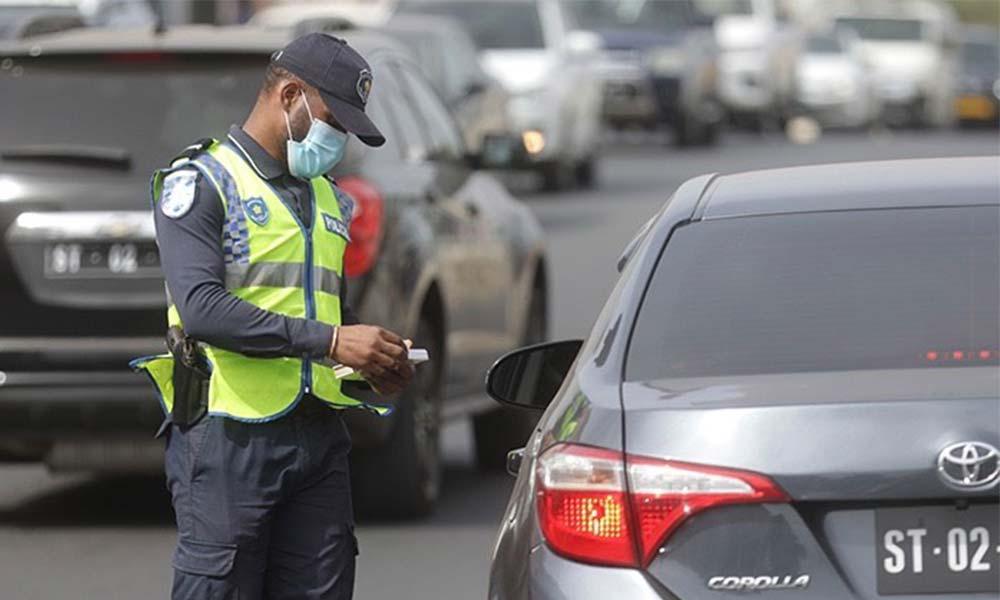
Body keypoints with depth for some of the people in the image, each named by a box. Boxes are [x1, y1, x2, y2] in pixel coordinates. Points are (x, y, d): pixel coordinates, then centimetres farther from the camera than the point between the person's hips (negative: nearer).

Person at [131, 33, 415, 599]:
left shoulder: (329, 200, 20)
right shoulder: (201, 182, -4)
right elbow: (201, 309, -18)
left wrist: (374, 363, 6)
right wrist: (329, 341, -21)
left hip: (319, 438, 7)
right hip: (230, 439, -7)